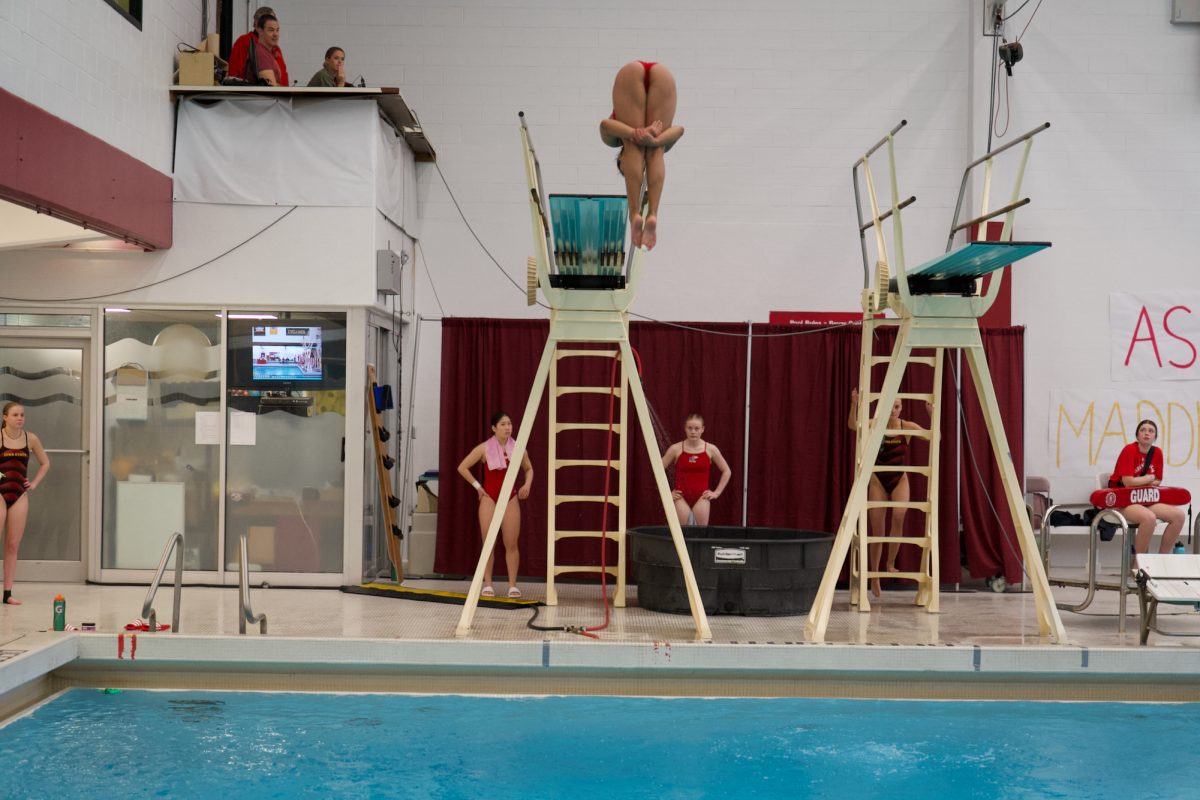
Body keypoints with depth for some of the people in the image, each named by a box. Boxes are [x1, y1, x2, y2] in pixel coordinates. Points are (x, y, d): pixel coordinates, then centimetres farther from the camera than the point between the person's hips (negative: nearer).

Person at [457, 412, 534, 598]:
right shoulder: (485, 448, -5)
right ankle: (487, 584, 6)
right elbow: (462, 467, 1)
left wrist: (527, 484, -2)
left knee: (511, 544, -1)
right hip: (489, 498, -2)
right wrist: (477, 486, -2)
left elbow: (529, 468, 17)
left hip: (510, 498, 2)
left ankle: (512, 585, 5)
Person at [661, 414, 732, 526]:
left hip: (702, 497, 1)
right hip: (681, 496, 0)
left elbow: (727, 471, 9)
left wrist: (717, 492, 4)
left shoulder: (711, 449, -1)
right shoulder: (676, 449, -3)